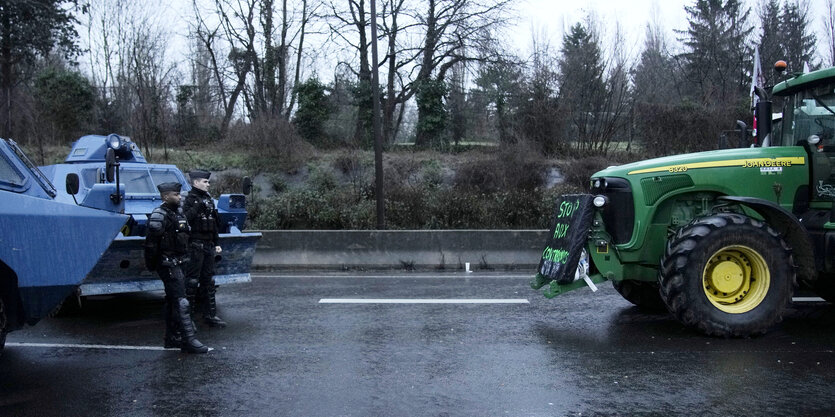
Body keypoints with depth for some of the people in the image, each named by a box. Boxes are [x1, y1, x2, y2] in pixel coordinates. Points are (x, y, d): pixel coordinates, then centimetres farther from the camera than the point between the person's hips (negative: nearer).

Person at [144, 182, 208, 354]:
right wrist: (151, 264, -16)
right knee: (181, 302, -11)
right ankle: (189, 341, -10)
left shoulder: (178, 212, 13)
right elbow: (151, 243, -17)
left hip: (178, 263, 9)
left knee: (173, 301, 15)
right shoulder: (159, 216, -15)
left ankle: (172, 338, 24)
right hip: (168, 265, -9)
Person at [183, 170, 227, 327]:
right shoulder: (191, 199, -9)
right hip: (195, 245, -8)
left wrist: (216, 244, 20)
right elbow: (185, 219, -25)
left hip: (208, 246, 8)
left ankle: (210, 315, 19)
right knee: (192, 280, -4)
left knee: (209, 280, 12)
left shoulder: (209, 199, 16)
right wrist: (197, 207, -29)